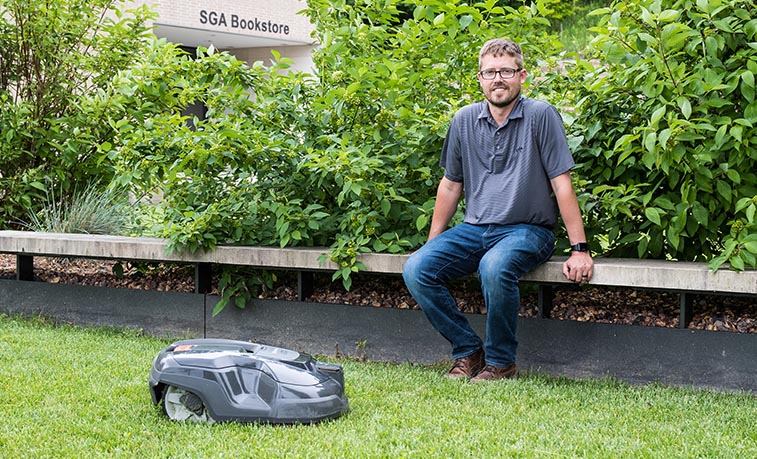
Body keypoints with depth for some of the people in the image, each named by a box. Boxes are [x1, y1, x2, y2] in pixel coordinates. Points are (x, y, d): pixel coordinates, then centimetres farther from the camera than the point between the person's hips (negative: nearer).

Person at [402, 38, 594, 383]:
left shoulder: (540, 115, -6)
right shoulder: (464, 120, 7)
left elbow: (561, 184, -8)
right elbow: (451, 185, 16)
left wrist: (579, 249, -11)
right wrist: (431, 243, 14)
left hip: (527, 229, -5)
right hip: (474, 228, 5)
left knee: (495, 267, -37)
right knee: (416, 270, -17)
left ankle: (501, 362, -14)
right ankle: (469, 351, -2)